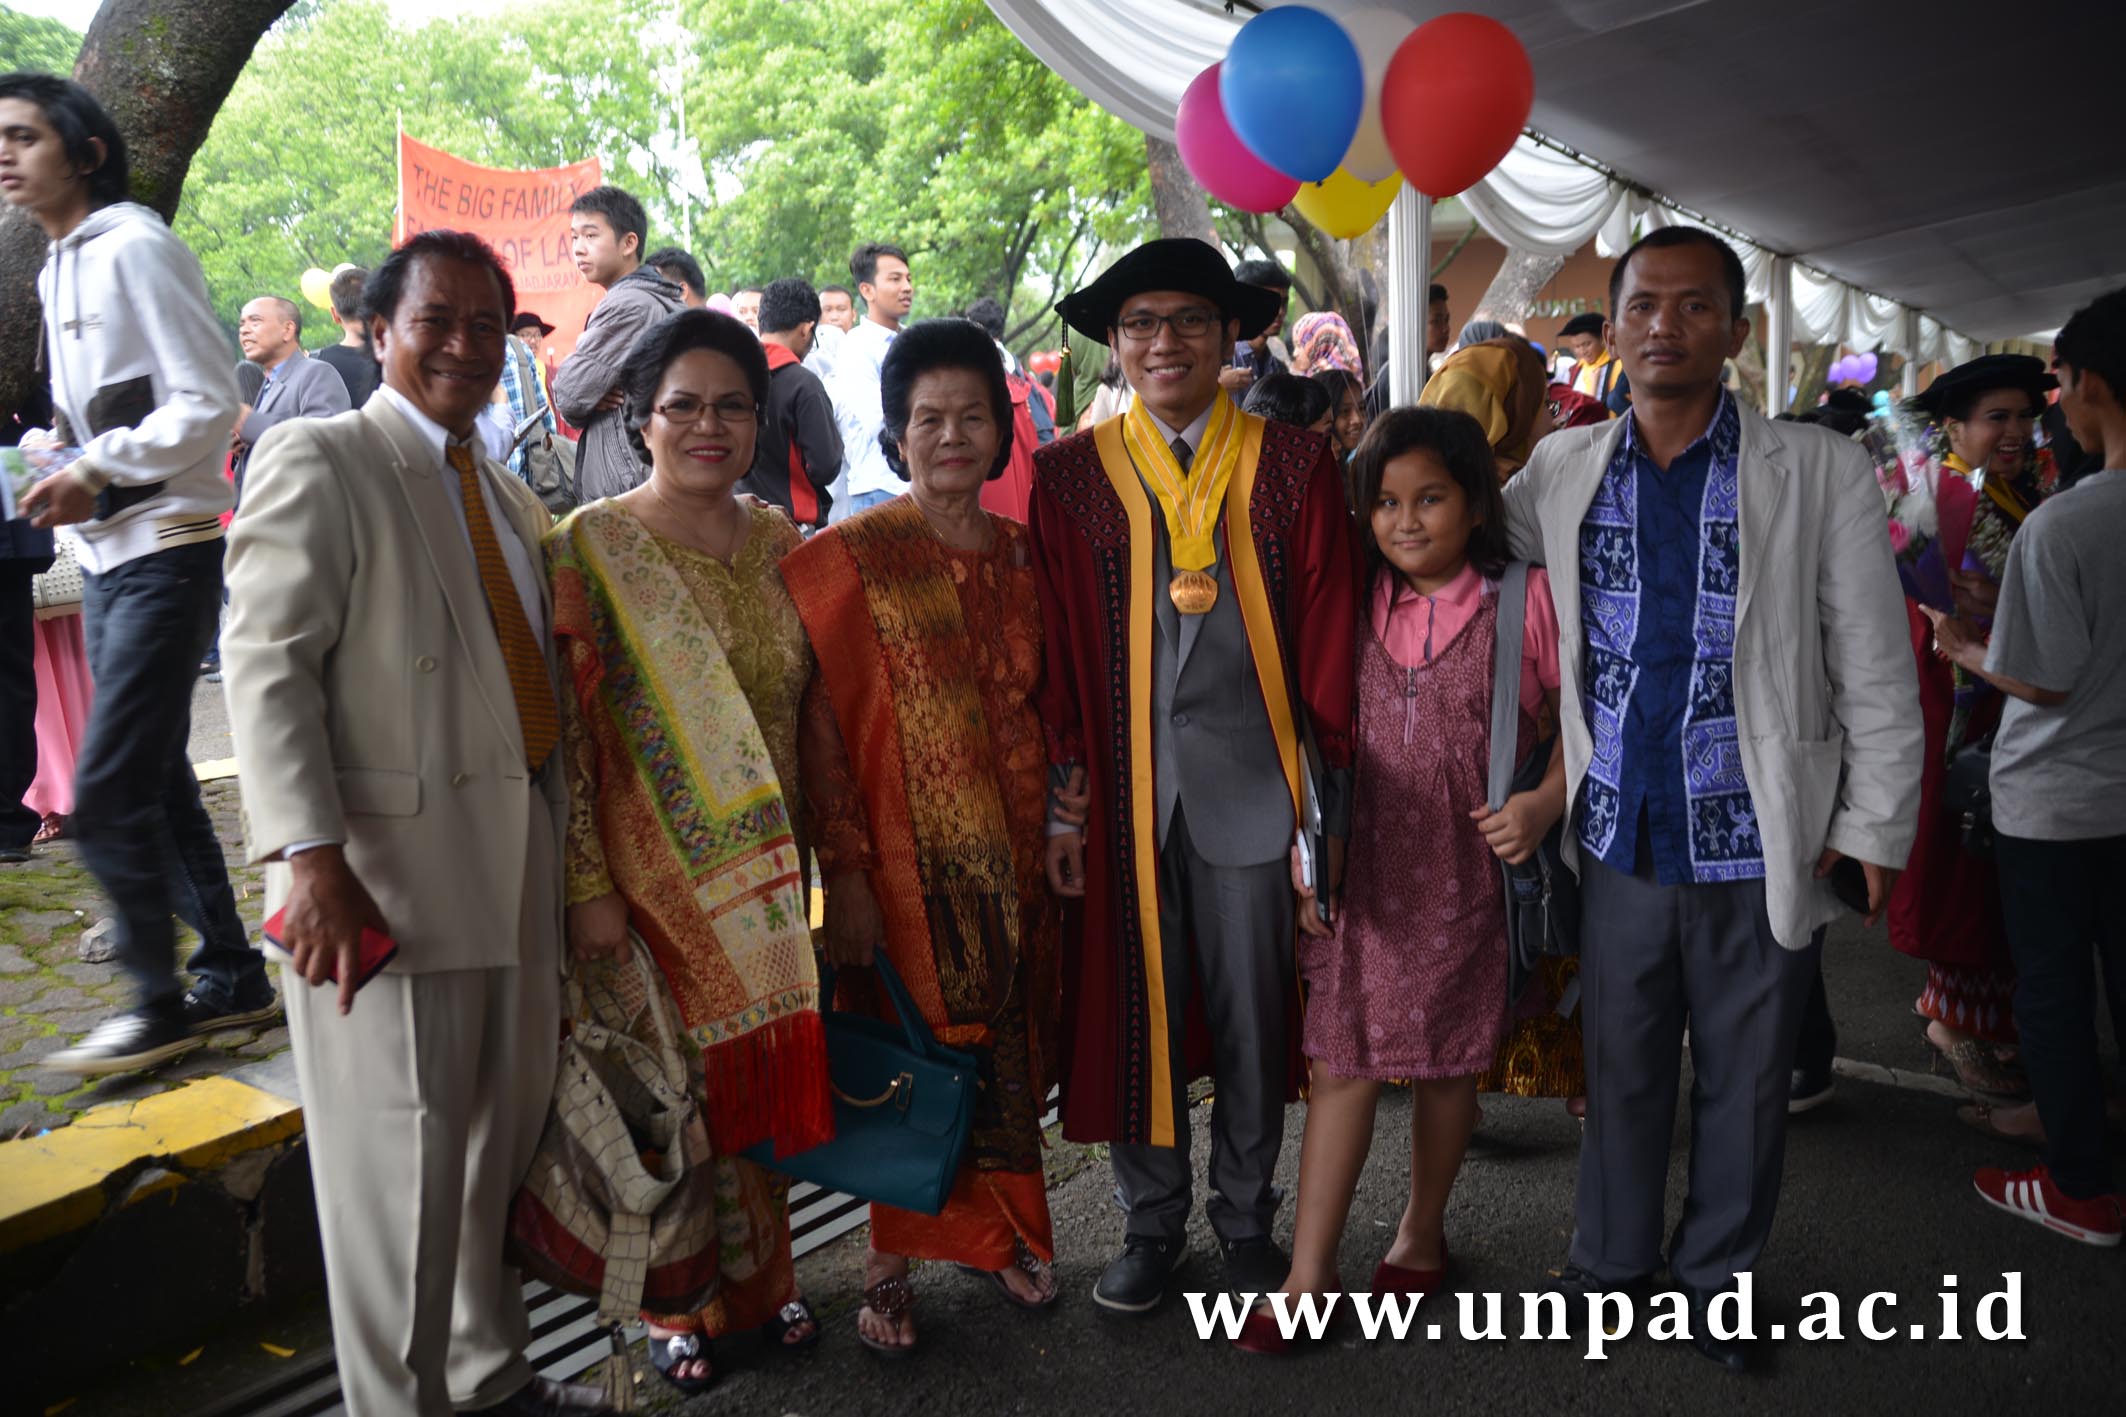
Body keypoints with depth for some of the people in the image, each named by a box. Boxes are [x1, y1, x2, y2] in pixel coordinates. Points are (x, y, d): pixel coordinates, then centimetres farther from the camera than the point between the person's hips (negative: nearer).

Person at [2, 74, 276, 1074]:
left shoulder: (134, 247, -9)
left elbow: (209, 405, -16)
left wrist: (99, 473, -18)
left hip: (164, 552, -9)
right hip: (106, 557, 9)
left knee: (107, 791, -9)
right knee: (155, 783, 11)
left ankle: (161, 1004, 4)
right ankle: (232, 980, 21)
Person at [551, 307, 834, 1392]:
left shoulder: (777, 540, 5)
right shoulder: (589, 550, -9)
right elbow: (564, 730, -12)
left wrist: (813, 843, 11)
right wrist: (587, 886, -15)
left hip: (767, 865, 4)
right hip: (656, 872, -4)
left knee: (767, 1068, 13)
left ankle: (761, 1276, 35)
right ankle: (679, 1303, 29)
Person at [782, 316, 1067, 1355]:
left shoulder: (1021, 555, 7)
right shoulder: (849, 559, -8)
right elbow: (820, 727, -11)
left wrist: (1061, 826, 9)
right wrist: (845, 873, -15)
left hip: (1014, 853, 5)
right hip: (910, 861, -4)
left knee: (1007, 1050, 15)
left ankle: (998, 1231, 36)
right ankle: (893, 1263, 26)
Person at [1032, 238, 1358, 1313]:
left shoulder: (1291, 466, 2)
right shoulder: (1069, 474, 3)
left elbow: (1328, 632, 2)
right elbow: (1054, 646, 3)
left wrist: (1332, 790, -2)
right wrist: (1061, 799, -1)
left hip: (1250, 784, 0)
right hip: (1121, 787, 1)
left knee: (1254, 1012, 10)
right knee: (1130, 1005, 10)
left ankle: (1246, 1219, 32)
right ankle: (1152, 1222, 31)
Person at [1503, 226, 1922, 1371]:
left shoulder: (1819, 472, -4)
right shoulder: (1562, 468, 2)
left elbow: (1875, 673, -2)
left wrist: (1872, 829, -4)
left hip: (1759, 846, -1)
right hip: (1620, 837, 2)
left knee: (1745, 1082, 14)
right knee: (1621, 1066, 15)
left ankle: (1714, 1276, 36)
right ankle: (1610, 1264, 36)